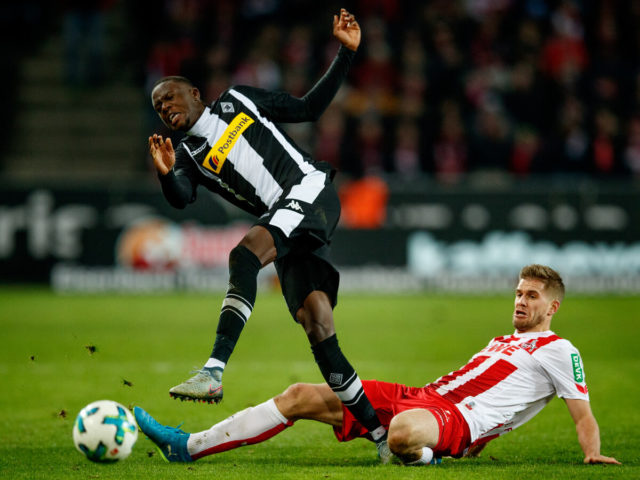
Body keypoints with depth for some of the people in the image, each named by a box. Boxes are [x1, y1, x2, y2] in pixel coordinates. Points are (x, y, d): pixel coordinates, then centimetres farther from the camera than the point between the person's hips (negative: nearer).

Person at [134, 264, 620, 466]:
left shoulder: (560, 350, 6)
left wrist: (593, 454, -19)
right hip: (423, 398, 9)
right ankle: (189, 446, -2)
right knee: (302, 395, 0)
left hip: (459, 421, -9)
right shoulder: (505, 342, 30)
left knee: (402, 432, -48)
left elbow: (583, 412, -1)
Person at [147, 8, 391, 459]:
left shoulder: (238, 100, 17)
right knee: (316, 322, -12)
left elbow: (310, 107, 19)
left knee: (245, 252, -30)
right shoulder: (189, 155, 19)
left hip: (312, 190, -4)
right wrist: (166, 173, -25)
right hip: (286, 230, 4)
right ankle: (380, 432, -8)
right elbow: (181, 198, -3)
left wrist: (346, 53, 12)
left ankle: (215, 370, -42)